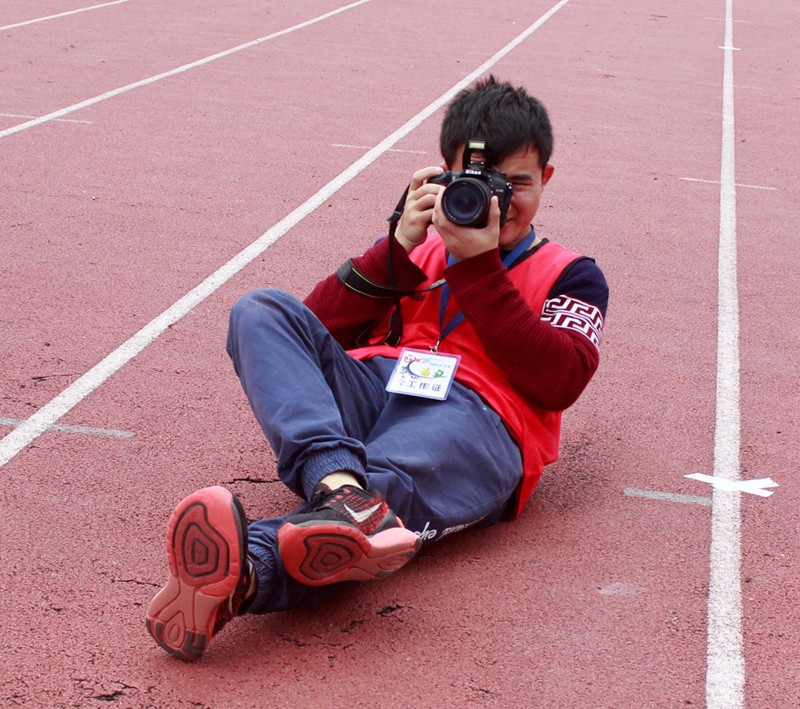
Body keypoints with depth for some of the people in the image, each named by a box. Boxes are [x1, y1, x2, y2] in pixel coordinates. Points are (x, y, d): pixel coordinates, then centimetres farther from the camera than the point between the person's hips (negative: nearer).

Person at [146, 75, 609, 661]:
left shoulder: (570, 277, 23)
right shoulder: (422, 248, 30)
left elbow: (558, 382, 0)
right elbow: (316, 331, 16)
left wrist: (478, 264, 0)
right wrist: (399, 248, 6)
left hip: (473, 417, -4)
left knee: (388, 486, -40)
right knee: (262, 311, -22)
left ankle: (245, 571, -70)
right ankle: (338, 484, -47)